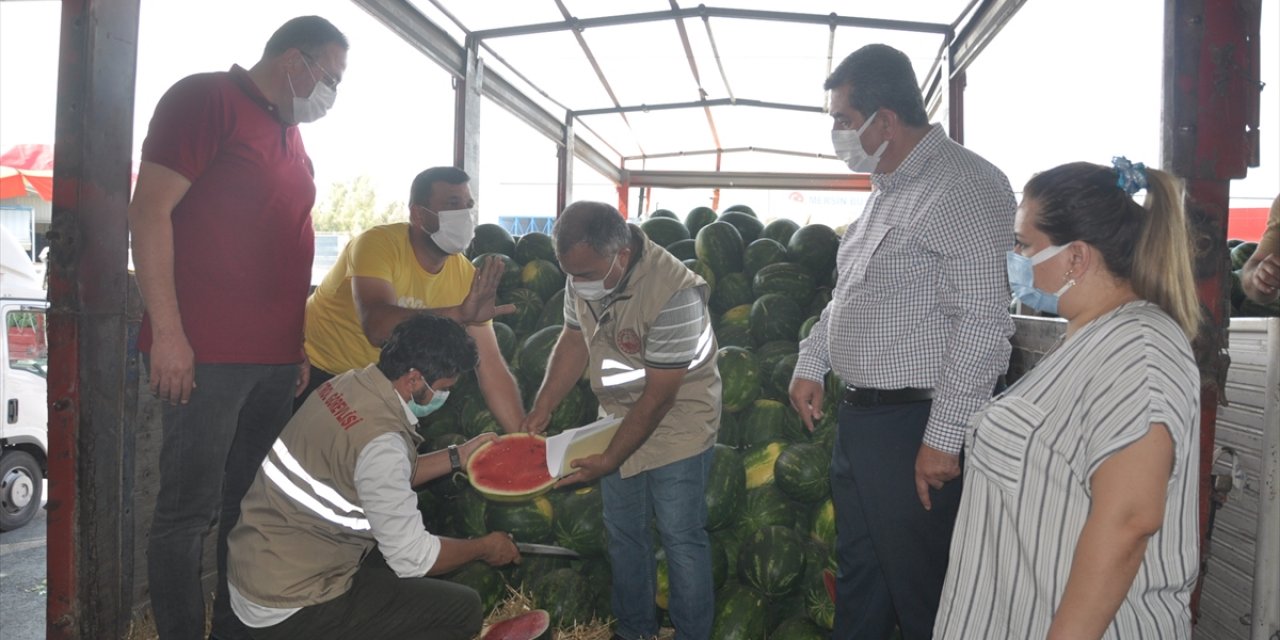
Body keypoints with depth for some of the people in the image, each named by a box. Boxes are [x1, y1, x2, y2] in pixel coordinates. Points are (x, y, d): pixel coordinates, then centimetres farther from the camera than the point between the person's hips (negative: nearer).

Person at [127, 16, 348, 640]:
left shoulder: (290, 134, 19)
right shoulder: (205, 98, -4)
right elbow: (150, 209, -12)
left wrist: (298, 342, 17)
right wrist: (168, 332, -17)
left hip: (275, 356, 8)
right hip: (206, 352, -8)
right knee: (189, 512, 0)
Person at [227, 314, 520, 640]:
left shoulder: (352, 384, -1)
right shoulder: (381, 439, -27)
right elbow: (413, 558, -19)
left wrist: (459, 456, 13)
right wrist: (485, 547, -3)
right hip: (288, 608, -9)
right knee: (464, 609, -7)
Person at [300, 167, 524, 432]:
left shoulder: (465, 275, -12)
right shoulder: (378, 244, -25)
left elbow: (491, 368, -12)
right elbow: (377, 328, -42)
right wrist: (460, 313, -50)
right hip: (318, 373, -4)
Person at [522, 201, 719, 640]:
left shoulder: (674, 295, -31)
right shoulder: (583, 274, -8)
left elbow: (658, 396, -25)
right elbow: (574, 341, 5)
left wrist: (609, 460, -19)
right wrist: (541, 411, -3)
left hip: (676, 421, -7)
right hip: (618, 416, 7)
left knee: (680, 536, 0)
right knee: (623, 531, 15)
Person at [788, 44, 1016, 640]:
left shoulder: (963, 186, -17)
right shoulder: (885, 188, 14)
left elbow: (982, 321, -23)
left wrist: (943, 438, -22)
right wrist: (812, 363, 16)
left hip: (916, 427, -9)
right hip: (860, 415, 9)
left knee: (921, 591, 7)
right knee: (857, 575, 21)